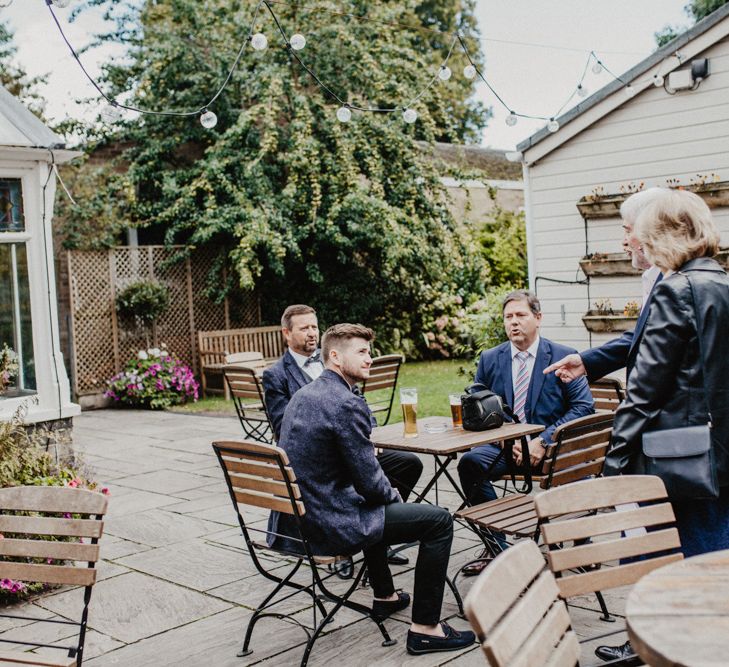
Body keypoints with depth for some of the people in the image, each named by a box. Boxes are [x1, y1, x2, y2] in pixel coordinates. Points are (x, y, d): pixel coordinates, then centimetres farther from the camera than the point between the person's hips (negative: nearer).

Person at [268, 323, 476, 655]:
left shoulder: (302, 395, 9)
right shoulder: (346, 404, -20)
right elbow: (369, 481, -17)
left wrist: (388, 495, 19)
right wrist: (396, 497, 4)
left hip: (292, 517, 10)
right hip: (328, 525, -10)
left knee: (376, 505, 38)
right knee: (439, 520, -1)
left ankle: (384, 596, 47)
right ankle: (425, 628, 4)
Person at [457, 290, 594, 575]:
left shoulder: (564, 357, 2)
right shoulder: (489, 359, 10)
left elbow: (584, 407, -4)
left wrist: (544, 440, -15)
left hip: (551, 446, -2)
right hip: (504, 445, 3)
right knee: (470, 462, -27)